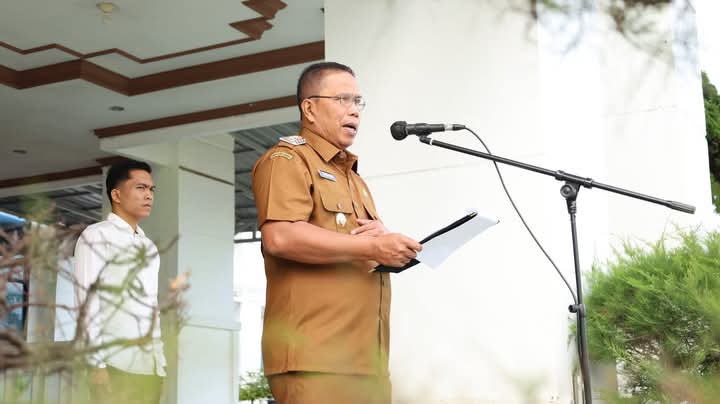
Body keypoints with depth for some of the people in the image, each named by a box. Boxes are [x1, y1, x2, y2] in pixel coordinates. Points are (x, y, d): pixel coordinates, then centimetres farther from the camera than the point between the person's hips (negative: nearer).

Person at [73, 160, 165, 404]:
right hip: (116, 364, -6)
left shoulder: (149, 247, 22)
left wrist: (160, 361, 11)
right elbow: (87, 302, -6)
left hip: (150, 365, 6)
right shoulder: (97, 236, 2)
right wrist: (97, 362, -14)